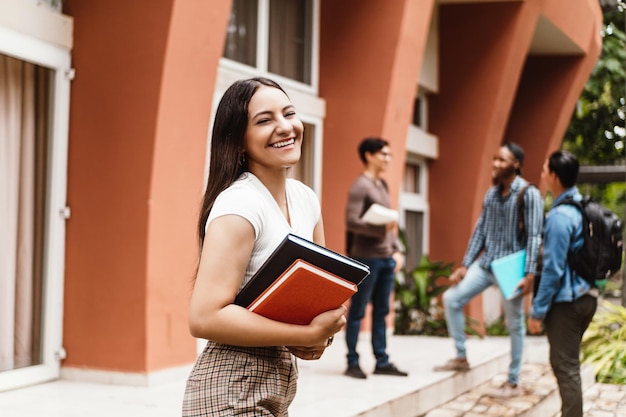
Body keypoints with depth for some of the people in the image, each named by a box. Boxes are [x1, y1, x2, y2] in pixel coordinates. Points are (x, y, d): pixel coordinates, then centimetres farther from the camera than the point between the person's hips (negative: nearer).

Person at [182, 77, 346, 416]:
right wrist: (308, 335, -22)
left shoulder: (306, 199, 3)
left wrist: (323, 333, -8)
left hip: (280, 382, 7)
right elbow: (204, 317, -25)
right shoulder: (239, 204, -19)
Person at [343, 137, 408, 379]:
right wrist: (381, 228, -28)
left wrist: (397, 250, 12)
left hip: (386, 258, 8)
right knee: (357, 311, -1)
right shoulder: (360, 186, -9)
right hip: (367, 258, -8)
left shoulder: (382, 185, 16)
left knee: (381, 311, 11)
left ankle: (382, 361, 16)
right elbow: (351, 222, -18)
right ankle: (352, 362, 5)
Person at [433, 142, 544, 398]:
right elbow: (480, 231, 12)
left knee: (514, 324, 3)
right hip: (486, 263, 7)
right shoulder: (491, 194, 10)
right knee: (451, 299, 1)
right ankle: (461, 358, 14)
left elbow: (534, 237, -14)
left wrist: (530, 274, -20)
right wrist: (465, 265, 8)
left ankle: (513, 383, 14)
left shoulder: (529, 194, -10)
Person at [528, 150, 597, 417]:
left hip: (566, 301, -9)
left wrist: (537, 311, -15)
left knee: (565, 367, -3)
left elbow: (553, 270, -21)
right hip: (585, 295, 9)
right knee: (568, 363, 19)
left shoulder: (559, 216, -20)